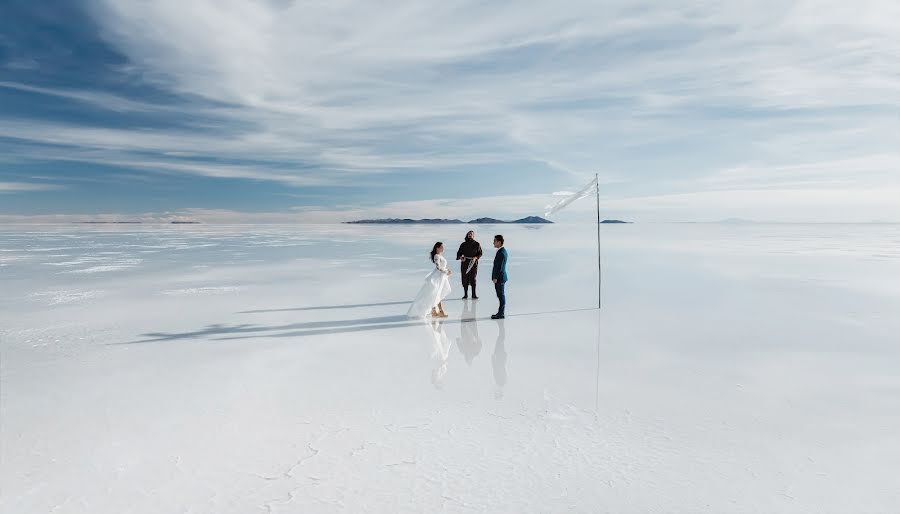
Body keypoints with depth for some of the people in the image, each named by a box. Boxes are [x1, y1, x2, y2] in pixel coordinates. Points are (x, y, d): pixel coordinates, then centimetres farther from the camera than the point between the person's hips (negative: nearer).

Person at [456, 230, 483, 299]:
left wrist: (475, 257, -14)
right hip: (464, 263, 1)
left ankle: (474, 295, 4)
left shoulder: (477, 244, 3)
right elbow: (459, 253, 9)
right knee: (465, 279, 0)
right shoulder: (463, 244, 7)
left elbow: (480, 253, 4)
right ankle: (465, 294, 9)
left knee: (473, 278, -3)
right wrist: (460, 257, -12)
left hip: (473, 263, -1)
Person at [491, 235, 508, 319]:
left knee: (501, 295, -3)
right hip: (500, 277, 10)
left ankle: (501, 314, 3)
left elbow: (499, 267, -21)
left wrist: (495, 278, -17)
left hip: (499, 278, -10)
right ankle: (501, 312, 21)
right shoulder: (503, 251, 13)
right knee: (501, 295, 14)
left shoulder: (501, 253, -19)